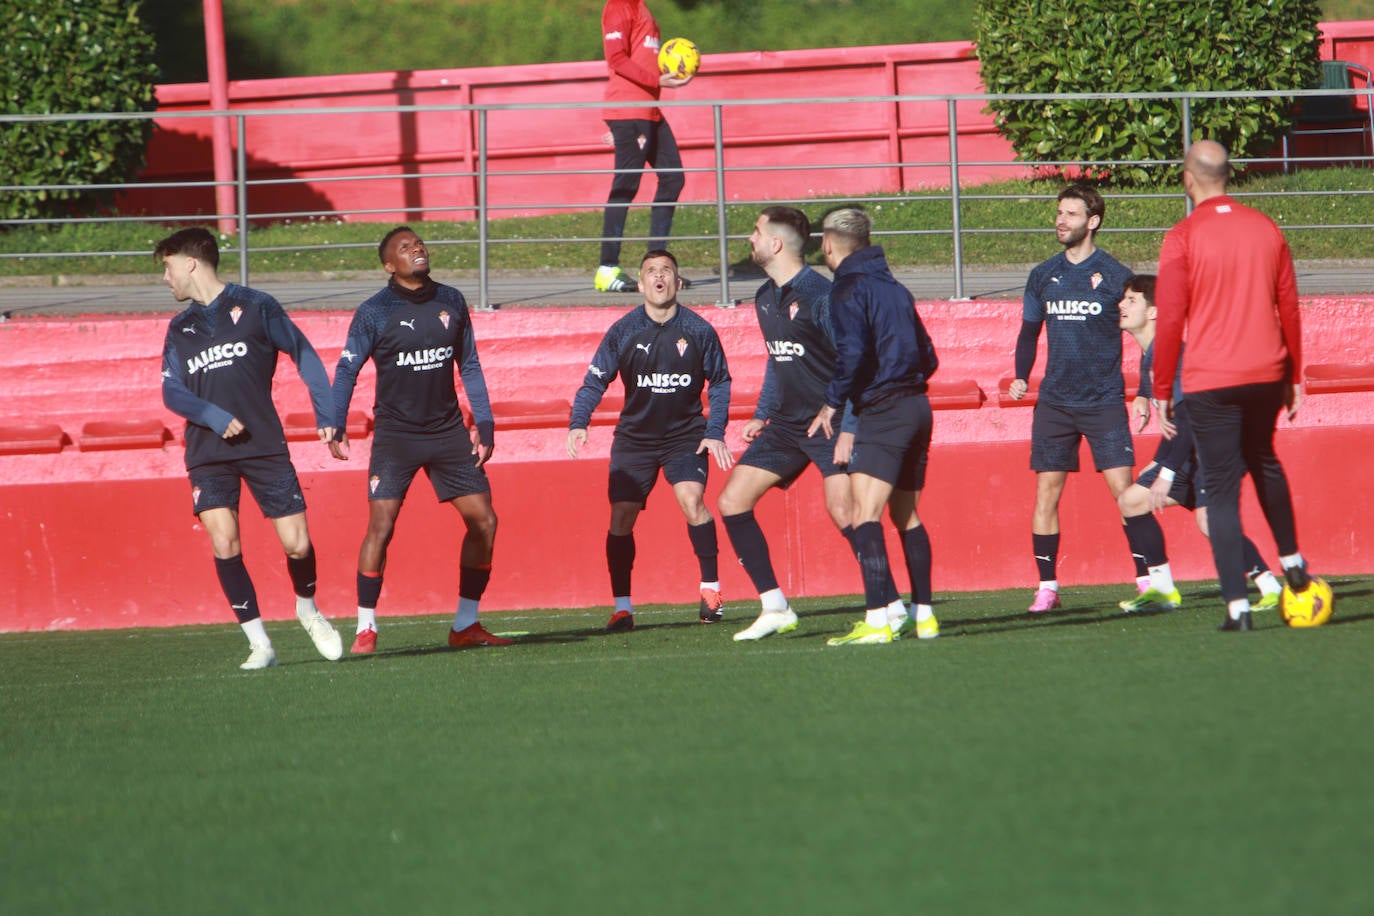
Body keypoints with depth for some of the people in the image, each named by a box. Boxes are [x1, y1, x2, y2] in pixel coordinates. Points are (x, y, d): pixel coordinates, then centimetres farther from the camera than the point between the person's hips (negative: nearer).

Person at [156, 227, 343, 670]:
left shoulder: (254, 306, 2)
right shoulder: (180, 328, 14)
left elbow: (303, 354, 6)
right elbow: (172, 392, 7)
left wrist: (326, 413, 0)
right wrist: (216, 418, -11)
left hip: (264, 446, -2)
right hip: (207, 452, 2)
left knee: (297, 543, -6)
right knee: (224, 544, -15)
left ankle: (308, 608, 26)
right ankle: (259, 643, -8)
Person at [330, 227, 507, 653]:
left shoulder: (452, 302, 6)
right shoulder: (374, 312, -6)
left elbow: (469, 365, 14)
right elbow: (347, 370, -3)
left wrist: (484, 423, 9)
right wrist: (335, 426, -14)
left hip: (448, 431, 4)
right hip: (395, 435, -4)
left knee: (483, 521, -1)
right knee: (381, 526, -14)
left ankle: (465, 624, 10)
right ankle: (366, 628, -4)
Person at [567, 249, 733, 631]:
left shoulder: (698, 330, -6)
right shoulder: (623, 332, -6)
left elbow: (720, 383, 5)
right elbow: (595, 381, -3)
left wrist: (715, 433, -3)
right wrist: (578, 423, -19)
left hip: (685, 435, -1)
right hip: (634, 437, 1)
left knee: (691, 499, -23)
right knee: (621, 515, -8)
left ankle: (710, 588, -11)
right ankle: (622, 607, 1)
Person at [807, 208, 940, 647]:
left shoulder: (850, 288, -7)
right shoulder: (893, 287, 18)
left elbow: (852, 353, -18)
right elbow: (928, 357, 20)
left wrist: (833, 402, -8)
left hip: (883, 410, -9)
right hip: (917, 405, 9)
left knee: (864, 514, -15)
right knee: (906, 515, 19)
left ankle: (879, 618, -27)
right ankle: (923, 614, 22)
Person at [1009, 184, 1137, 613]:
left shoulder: (1114, 275, -3)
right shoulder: (1043, 276, 8)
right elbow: (1029, 332, 22)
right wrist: (1021, 376, 9)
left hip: (1104, 400, -4)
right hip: (1055, 401, 4)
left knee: (1124, 490, -9)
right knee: (1046, 492, 0)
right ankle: (1047, 586, 6)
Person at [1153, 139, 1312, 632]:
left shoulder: (1182, 239, -8)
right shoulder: (1266, 230, 5)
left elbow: (1170, 320, -9)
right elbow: (1289, 308, 9)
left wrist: (1162, 390, 0)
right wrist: (1293, 376, 18)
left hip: (1209, 382, -4)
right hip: (1266, 372, 4)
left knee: (1222, 490, -1)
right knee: (1263, 461, 30)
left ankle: (1237, 605, -8)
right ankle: (1291, 560, 29)